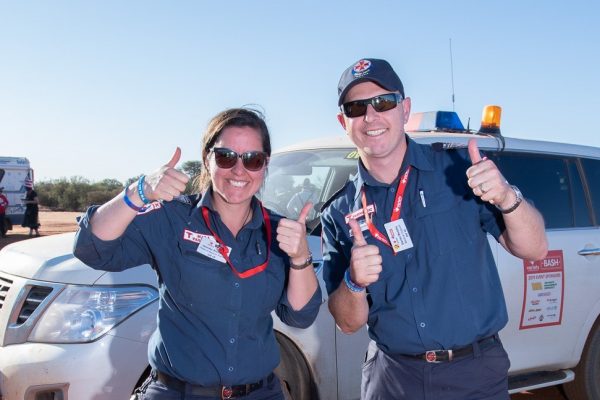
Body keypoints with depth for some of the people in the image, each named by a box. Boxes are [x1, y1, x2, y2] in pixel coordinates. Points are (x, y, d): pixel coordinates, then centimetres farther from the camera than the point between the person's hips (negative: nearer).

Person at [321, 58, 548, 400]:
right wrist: (354, 282, -23)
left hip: (476, 372, -1)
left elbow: (535, 249, -7)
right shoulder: (340, 213, -2)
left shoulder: (458, 168, -6)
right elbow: (349, 323, -2)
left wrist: (507, 198, -27)